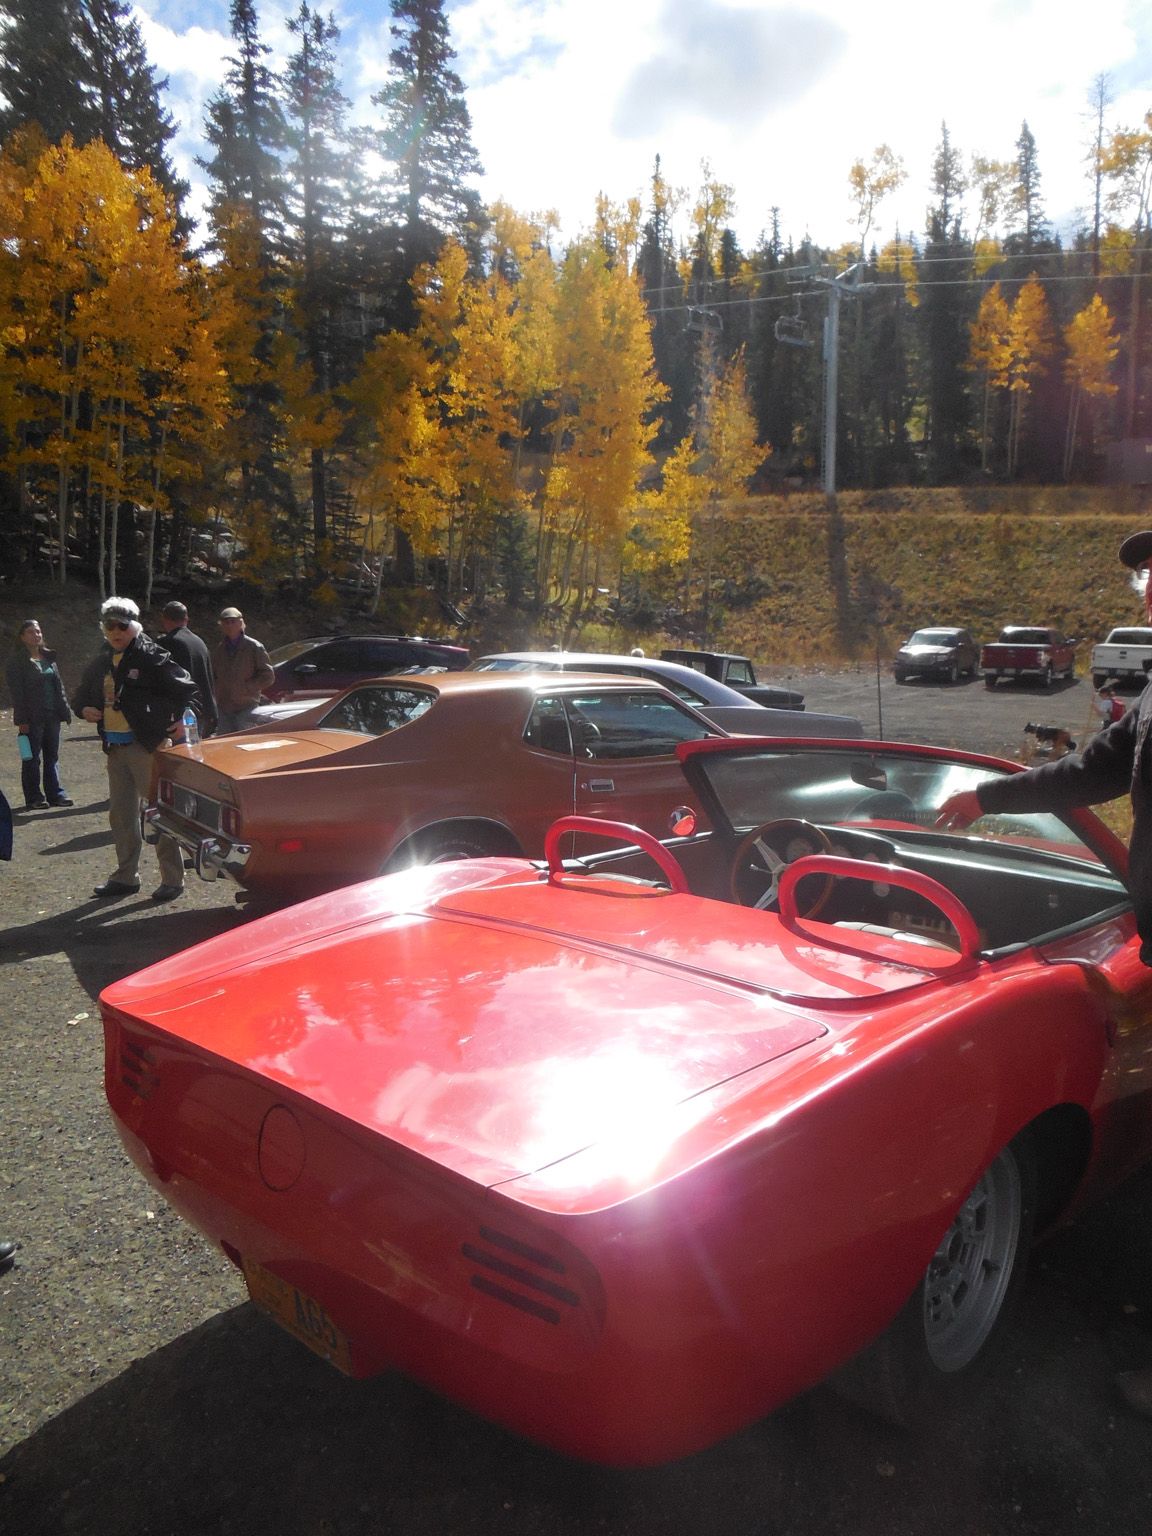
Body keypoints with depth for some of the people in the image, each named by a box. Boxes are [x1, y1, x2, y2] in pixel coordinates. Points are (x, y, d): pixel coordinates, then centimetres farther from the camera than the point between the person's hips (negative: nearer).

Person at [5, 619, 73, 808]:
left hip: (52, 716, 6)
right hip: (32, 719, -5)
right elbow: (16, 693, -10)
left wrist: (65, 711, 10)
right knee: (32, 759, 2)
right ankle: (33, 798, 8)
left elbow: (59, 686, 15)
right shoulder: (17, 663, -5)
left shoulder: (49, 658, 12)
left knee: (52, 756, 10)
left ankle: (55, 794, 17)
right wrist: (21, 720, -15)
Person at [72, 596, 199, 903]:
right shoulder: (100, 663, 13)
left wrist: (180, 719, -15)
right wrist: (84, 709, 5)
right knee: (121, 814, 14)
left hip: (148, 746, -7)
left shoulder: (151, 658, -8)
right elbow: (81, 695, 26)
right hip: (114, 747, 8)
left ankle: (172, 879, 3)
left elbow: (186, 687, -8)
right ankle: (126, 877, 26)